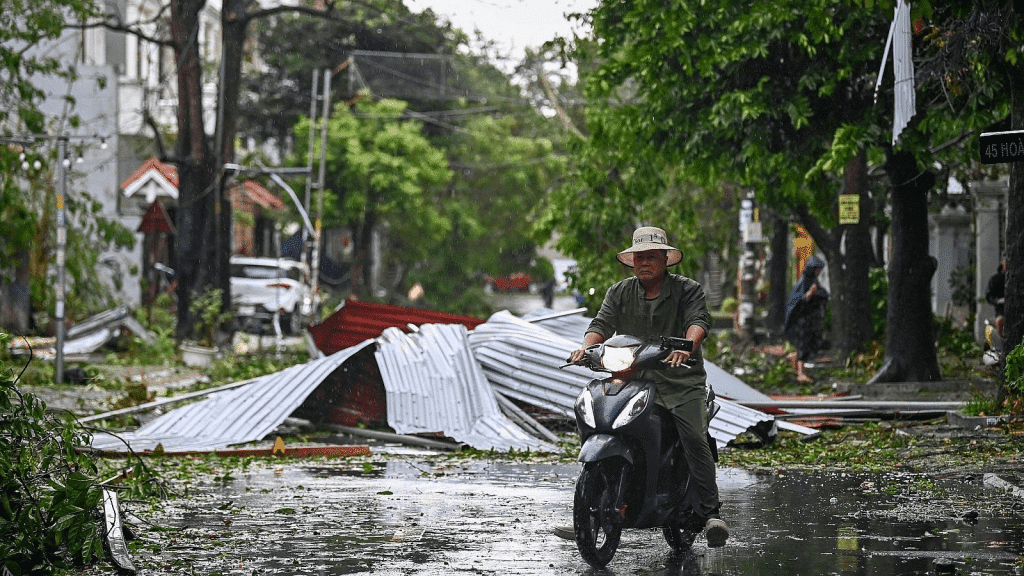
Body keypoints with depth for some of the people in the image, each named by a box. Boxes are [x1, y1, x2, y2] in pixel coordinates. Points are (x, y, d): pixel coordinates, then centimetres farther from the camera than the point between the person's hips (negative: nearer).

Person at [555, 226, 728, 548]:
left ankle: (710, 514, -23)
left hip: (681, 380, -3)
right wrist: (586, 347, -19)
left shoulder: (688, 290, 4)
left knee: (694, 438, -24)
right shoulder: (620, 293, 15)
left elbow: (699, 320, -12)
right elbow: (602, 323, 4)